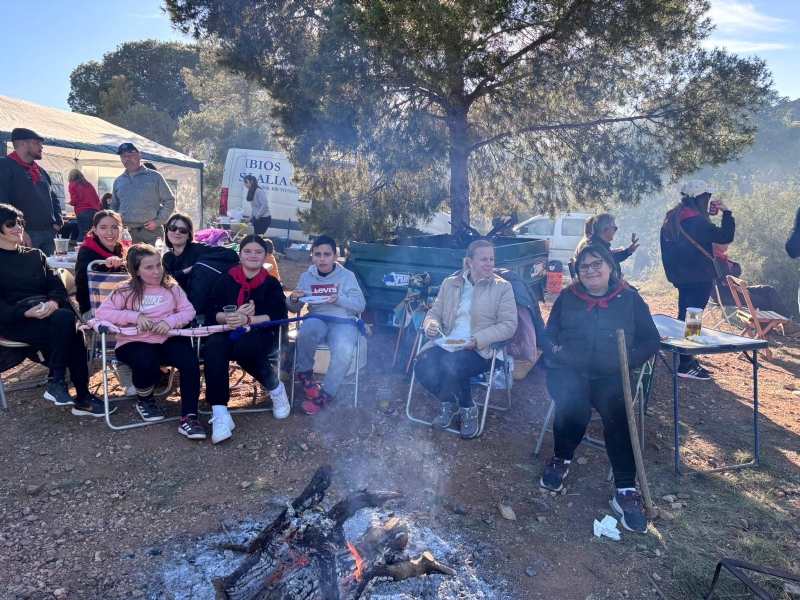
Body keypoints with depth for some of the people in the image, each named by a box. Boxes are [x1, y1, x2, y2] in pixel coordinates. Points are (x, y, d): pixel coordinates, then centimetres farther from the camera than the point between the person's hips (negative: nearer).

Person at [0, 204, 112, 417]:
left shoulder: (35, 255, 20)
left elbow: (57, 286, 10)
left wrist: (53, 301, -14)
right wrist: (26, 312, -22)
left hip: (47, 313, 4)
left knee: (65, 319, -32)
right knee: (70, 334, -31)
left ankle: (58, 383, -22)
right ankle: (82, 397, -26)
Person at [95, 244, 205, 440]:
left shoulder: (172, 287, 6)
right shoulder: (126, 290, 0)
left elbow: (188, 311, 2)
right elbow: (102, 313, -7)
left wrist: (170, 321, -18)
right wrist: (135, 316, -18)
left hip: (167, 340, 2)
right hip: (134, 342, -2)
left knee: (190, 361, -27)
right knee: (147, 363, -35)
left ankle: (188, 417, -20)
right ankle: (144, 401, 2)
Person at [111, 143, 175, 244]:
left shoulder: (154, 177, 5)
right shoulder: (118, 181, 17)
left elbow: (169, 201, 4)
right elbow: (114, 207, 25)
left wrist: (158, 221, -6)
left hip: (151, 231, -3)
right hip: (126, 233, 3)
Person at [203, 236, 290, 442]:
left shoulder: (271, 283, 5)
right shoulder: (226, 280, 9)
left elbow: (278, 315, -8)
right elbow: (210, 312, 1)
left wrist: (247, 320, -23)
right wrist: (232, 316, -21)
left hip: (261, 333, -2)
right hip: (229, 331, 2)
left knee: (245, 348, -37)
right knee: (213, 347, -33)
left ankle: (276, 388, -7)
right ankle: (220, 414, -35)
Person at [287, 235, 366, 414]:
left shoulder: (347, 275, 2)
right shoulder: (306, 277, 9)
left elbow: (360, 305, -2)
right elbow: (294, 309, 11)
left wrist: (339, 299, -19)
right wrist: (293, 299, -14)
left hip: (343, 321, -1)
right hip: (318, 320, 2)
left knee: (344, 352, -34)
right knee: (307, 328, -37)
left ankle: (325, 395, -13)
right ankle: (305, 373, -10)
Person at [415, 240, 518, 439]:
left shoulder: (502, 287, 2)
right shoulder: (450, 283, 12)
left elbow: (509, 325, -5)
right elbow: (435, 311, 17)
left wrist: (478, 339, -19)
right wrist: (431, 324, -9)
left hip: (480, 349, -3)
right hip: (446, 343, 4)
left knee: (451, 365, -36)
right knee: (423, 367, -27)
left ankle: (468, 409, -5)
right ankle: (449, 402, 6)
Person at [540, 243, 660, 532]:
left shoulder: (630, 300, 9)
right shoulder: (566, 298, 12)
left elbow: (652, 340, 10)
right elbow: (549, 335, 15)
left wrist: (630, 359, -9)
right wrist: (555, 351, -7)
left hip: (611, 376, 0)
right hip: (570, 371, 1)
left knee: (616, 411, -32)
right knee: (573, 404, -33)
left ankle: (626, 491, -23)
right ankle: (561, 459, -3)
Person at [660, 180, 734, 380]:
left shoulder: (672, 218, 8)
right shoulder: (696, 221, -19)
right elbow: (725, 236, -16)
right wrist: (726, 212, -6)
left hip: (681, 275, 9)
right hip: (699, 277, -9)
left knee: (684, 317, 14)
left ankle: (687, 359, 23)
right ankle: (685, 366, 0)